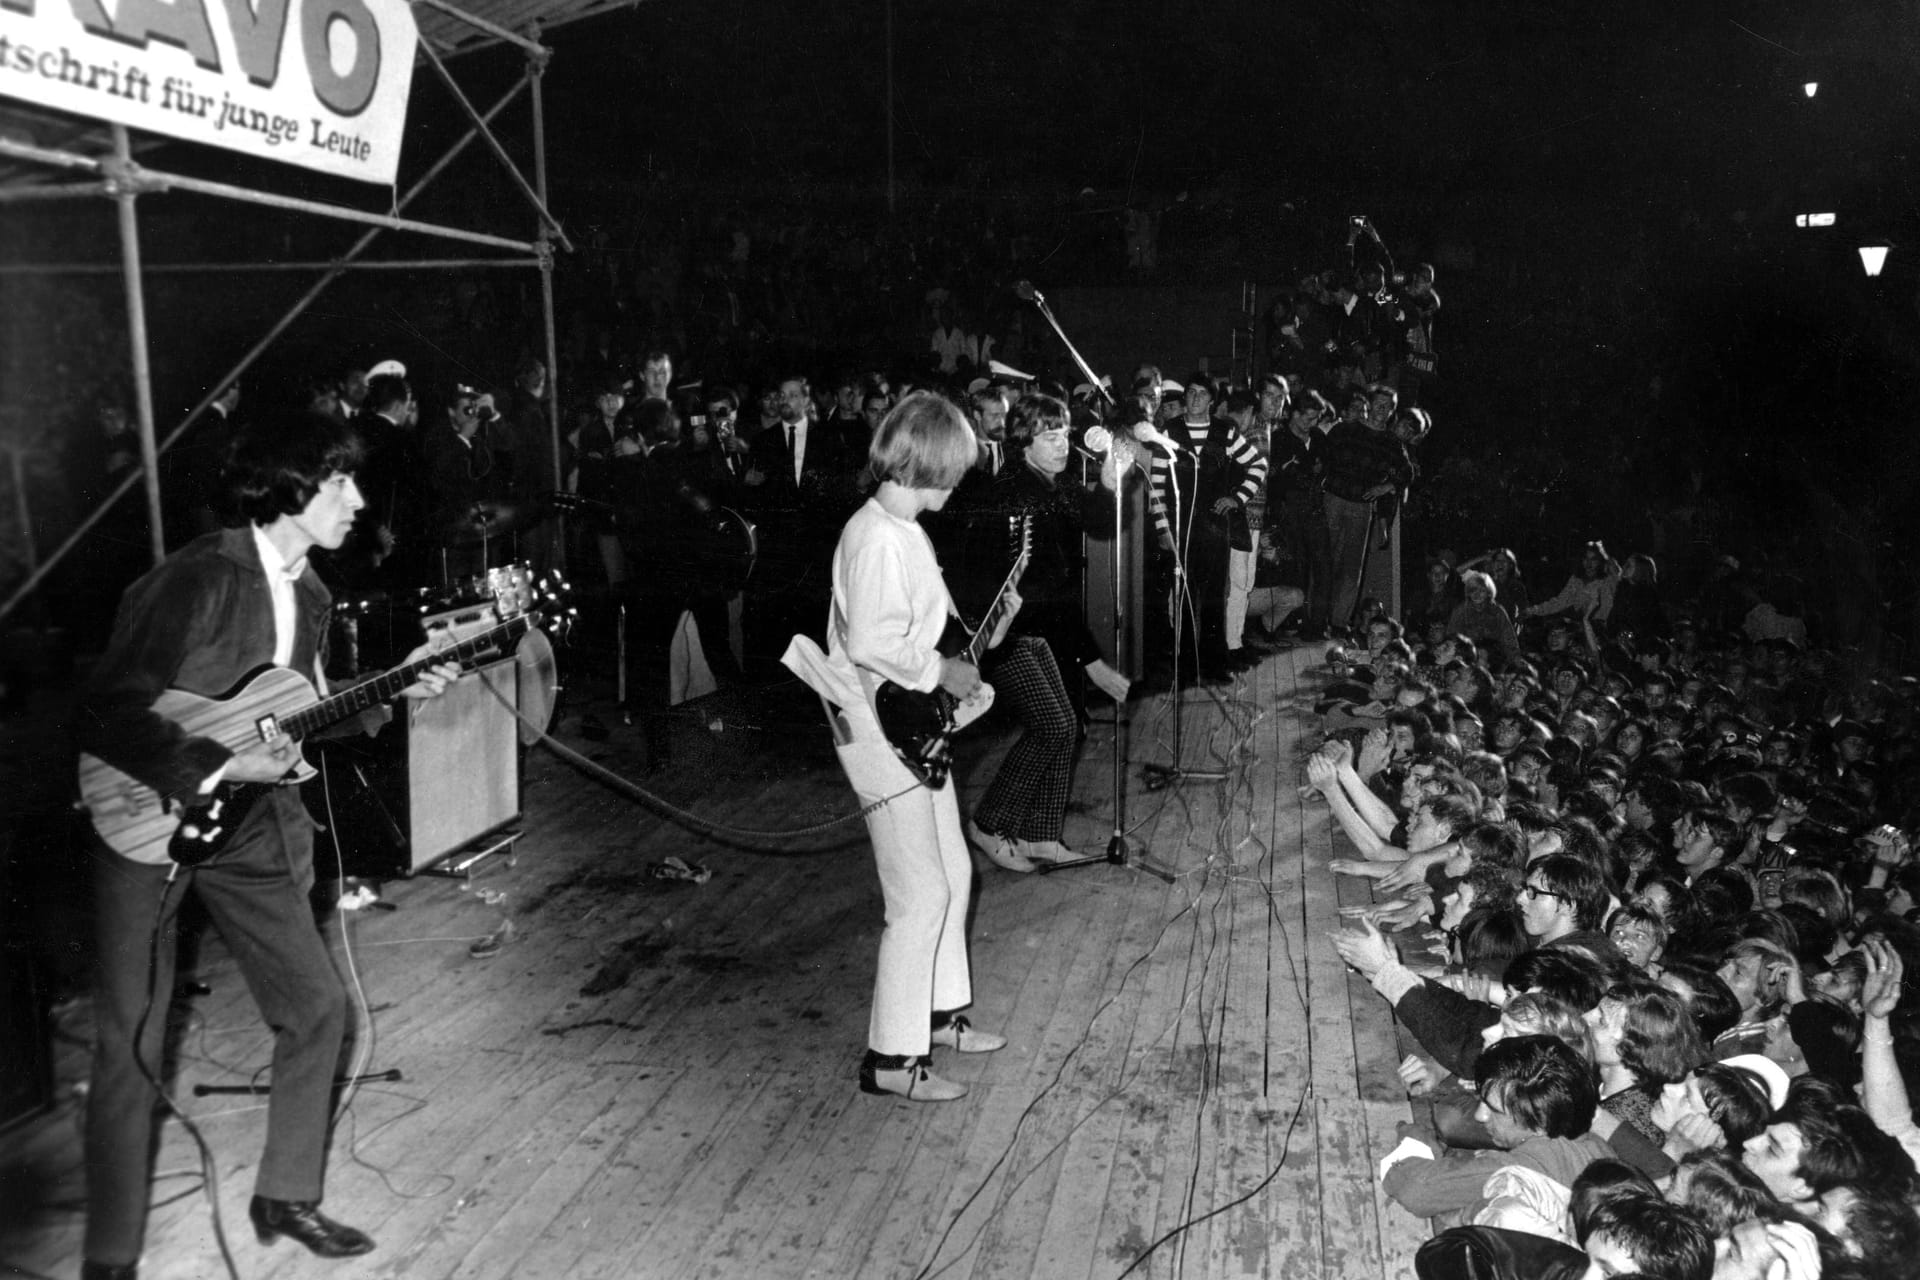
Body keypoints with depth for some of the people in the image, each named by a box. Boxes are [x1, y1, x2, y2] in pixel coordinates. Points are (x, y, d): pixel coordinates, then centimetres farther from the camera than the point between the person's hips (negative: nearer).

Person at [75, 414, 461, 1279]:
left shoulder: (307, 592, 5)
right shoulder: (197, 578, -21)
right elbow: (105, 717, -23)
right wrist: (221, 767, -26)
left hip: (245, 821, 8)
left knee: (316, 1007, 8)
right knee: (130, 1046, -1)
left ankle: (285, 1197, 25)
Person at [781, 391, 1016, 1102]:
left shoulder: (907, 531, 12)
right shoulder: (877, 539, -21)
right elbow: (870, 643, -29)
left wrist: (978, 635, 8)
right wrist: (941, 670, -18)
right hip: (882, 731, -10)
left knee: (952, 874, 18)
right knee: (921, 896, -6)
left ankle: (939, 1013, 34)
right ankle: (890, 1057, 6)